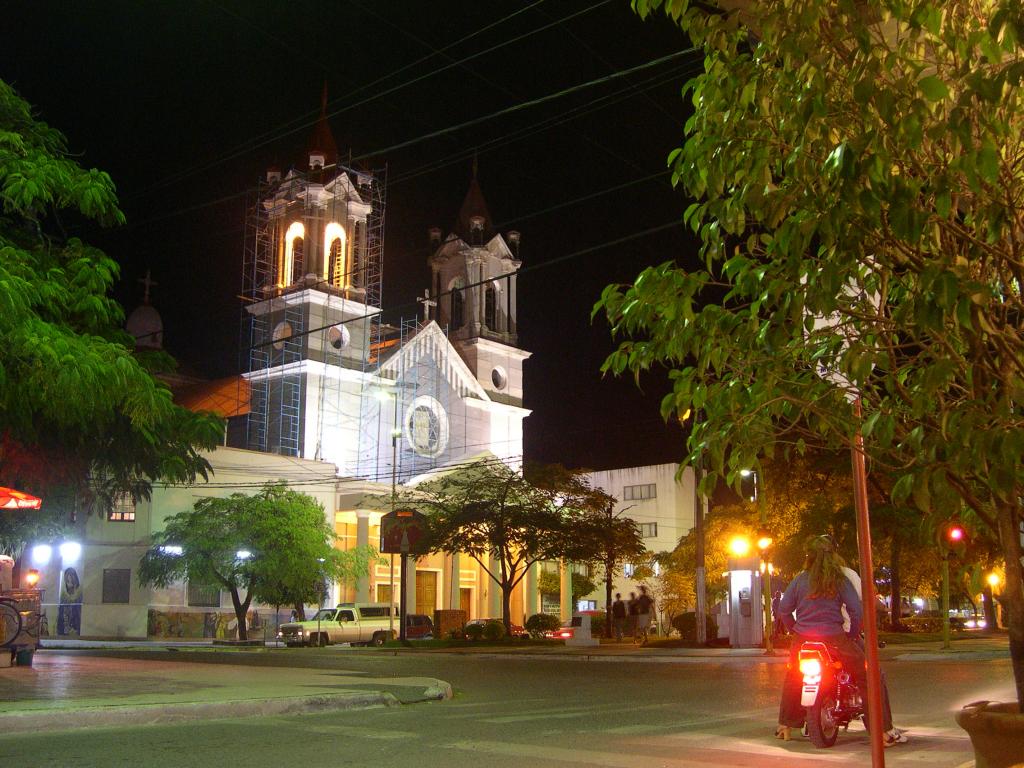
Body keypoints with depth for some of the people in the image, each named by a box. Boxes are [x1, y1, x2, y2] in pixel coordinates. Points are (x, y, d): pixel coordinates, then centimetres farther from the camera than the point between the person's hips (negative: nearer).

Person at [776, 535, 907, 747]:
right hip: (834, 639, -3)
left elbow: (783, 608, 1)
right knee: (870, 676, 5)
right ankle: (885, 732, 0)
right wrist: (853, 633, 7)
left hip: (803, 640, 3)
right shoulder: (840, 579, -1)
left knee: (792, 678, 27)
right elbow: (856, 610, -7)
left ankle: (784, 726, 31)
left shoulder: (800, 579, 3)